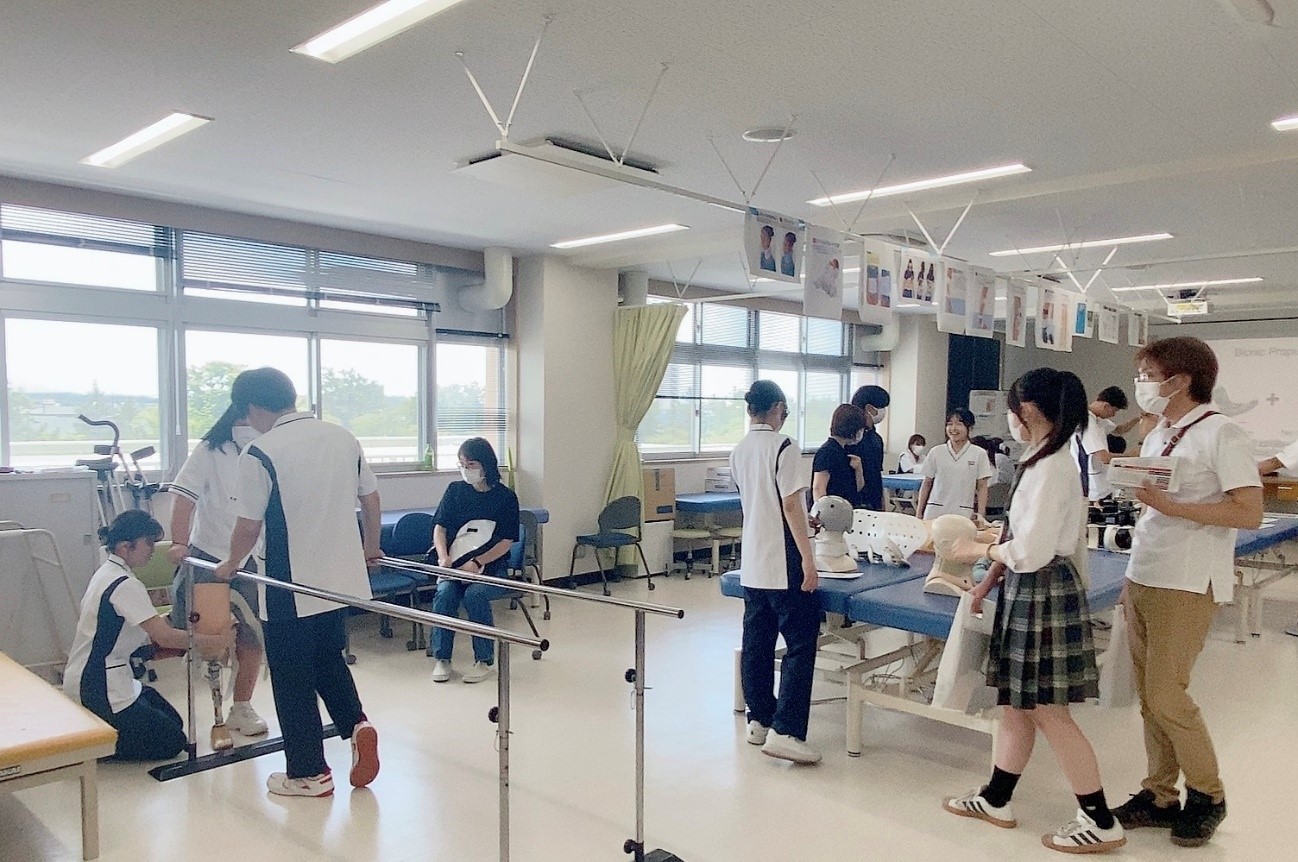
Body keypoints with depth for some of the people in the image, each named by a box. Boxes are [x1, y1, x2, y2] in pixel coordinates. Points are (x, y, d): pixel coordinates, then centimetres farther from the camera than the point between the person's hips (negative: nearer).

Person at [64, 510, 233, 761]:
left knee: (173, 722, 17)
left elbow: (148, 634, 10)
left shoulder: (107, 573, 9)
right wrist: (214, 642, -18)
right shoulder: (124, 585, -22)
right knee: (171, 742, -2)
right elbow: (165, 637, -27)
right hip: (97, 690, -10)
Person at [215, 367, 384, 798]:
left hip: (291, 588, -6)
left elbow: (248, 526, -11)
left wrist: (230, 565, 9)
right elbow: (371, 499, 10)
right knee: (329, 660, 25)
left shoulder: (260, 453, -14)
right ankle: (357, 724, 7)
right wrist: (370, 548, 24)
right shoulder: (342, 437, 2)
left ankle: (309, 774, 20)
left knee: (293, 680, 10)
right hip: (342, 580, 6)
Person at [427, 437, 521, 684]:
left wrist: (476, 563, -18)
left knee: (475, 594, -31)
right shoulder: (455, 490, 6)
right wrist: (443, 556, -15)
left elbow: (506, 542, -6)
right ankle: (441, 658, -14)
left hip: (492, 565, -3)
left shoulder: (505, 496, -3)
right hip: (456, 563, 3)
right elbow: (440, 527, 5)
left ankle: (485, 659, -15)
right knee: (445, 593, -28)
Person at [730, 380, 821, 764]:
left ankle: (759, 720, 21)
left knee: (756, 643, 13)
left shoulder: (738, 452, 11)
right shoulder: (782, 447, -12)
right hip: (784, 564, -8)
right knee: (800, 645, -3)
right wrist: (808, 559, -15)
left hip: (752, 564, 8)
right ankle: (784, 731, -7)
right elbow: (791, 504, -17)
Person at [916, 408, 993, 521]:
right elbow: (927, 484, 12)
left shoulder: (979, 454, 4)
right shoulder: (936, 452, 7)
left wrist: (980, 514, -4)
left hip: (963, 514, -1)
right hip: (935, 512, 1)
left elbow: (982, 487, 5)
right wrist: (919, 512, 9)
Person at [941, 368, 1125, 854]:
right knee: (1015, 704, 18)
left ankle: (1101, 823, 17)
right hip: (1026, 593, 10)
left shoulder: (1052, 467, -22)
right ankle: (996, 799, 31)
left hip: (1044, 594, -10)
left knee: (1049, 713, 2)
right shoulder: (1043, 460, 8)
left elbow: (1030, 552, -24)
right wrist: (989, 581, 14)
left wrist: (979, 550, -9)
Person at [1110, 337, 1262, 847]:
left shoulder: (1220, 433, -11)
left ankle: (1207, 795, 18)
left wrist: (1172, 507, -23)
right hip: (1142, 577, 7)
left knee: (1166, 695, -3)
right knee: (1148, 696, 10)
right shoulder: (1157, 436, 12)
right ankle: (1160, 795, 22)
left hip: (1185, 585, -7)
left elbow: (1250, 514, -16)